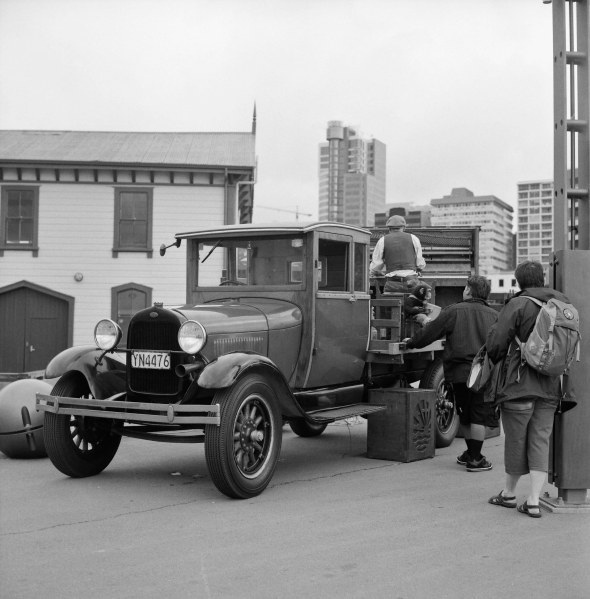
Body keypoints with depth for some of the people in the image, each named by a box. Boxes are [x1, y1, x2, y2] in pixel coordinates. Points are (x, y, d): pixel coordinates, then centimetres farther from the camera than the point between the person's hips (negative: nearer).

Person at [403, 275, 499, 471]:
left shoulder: (453, 311, -1)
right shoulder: (494, 315, 5)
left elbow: (429, 333, 0)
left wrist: (411, 342, 15)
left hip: (459, 372, 0)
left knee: (464, 414, 16)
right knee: (479, 415, 4)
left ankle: (471, 452, 30)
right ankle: (475, 459, 5)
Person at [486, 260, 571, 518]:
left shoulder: (518, 305, -12)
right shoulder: (564, 304, 3)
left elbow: (496, 343, -12)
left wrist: (495, 360, 8)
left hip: (519, 383, -4)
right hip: (550, 387, 4)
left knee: (516, 441, 8)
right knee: (540, 441, 8)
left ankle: (509, 494, 24)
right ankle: (533, 501, 6)